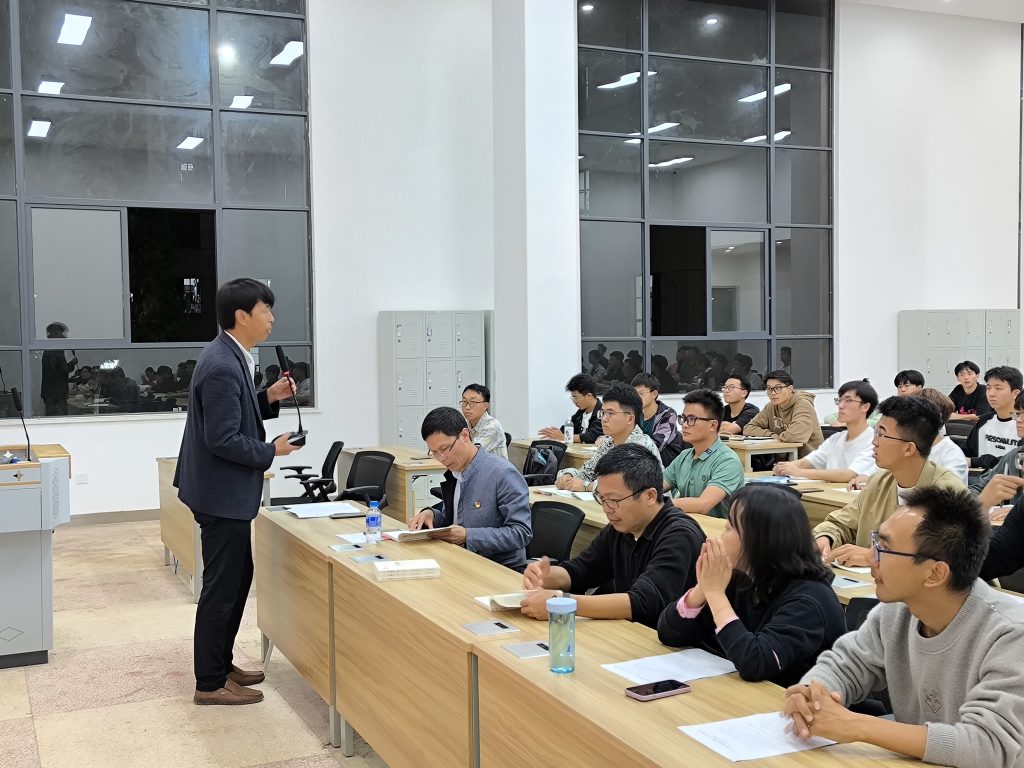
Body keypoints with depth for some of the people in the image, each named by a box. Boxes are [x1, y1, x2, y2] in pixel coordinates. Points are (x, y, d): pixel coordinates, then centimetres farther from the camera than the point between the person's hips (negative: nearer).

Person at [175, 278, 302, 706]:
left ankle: (220, 664, 31)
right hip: (222, 493, -11)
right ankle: (210, 683, 12)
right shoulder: (222, 367, -24)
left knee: (237, 578, 19)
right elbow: (222, 439, -26)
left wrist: (269, 399, 5)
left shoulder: (230, 358, 8)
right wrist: (272, 452, -15)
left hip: (227, 491, 11)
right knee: (222, 587, 0)